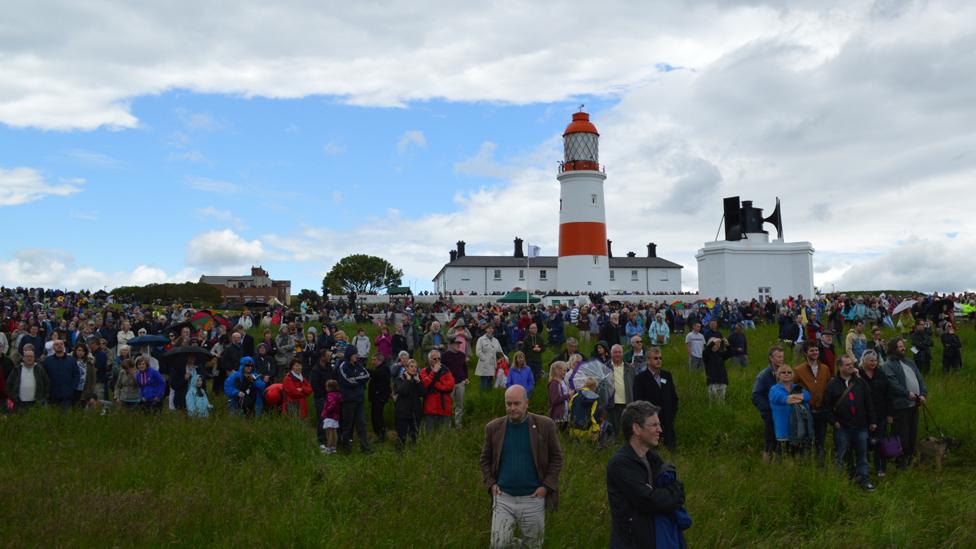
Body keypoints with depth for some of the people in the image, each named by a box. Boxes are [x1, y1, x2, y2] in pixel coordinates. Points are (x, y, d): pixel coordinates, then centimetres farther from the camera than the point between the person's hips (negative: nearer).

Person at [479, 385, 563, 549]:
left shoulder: (544, 425, -5)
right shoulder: (494, 428, 0)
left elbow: (556, 458, 1)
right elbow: (485, 459, 11)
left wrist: (546, 486, -7)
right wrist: (490, 484, -2)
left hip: (533, 499, -1)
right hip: (503, 498, 1)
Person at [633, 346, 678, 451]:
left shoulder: (667, 375, 14)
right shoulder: (640, 378, -2)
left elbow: (674, 397, 18)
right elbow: (638, 401, -6)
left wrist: (673, 413, 7)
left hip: (668, 421, 5)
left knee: (671, 447, 3)